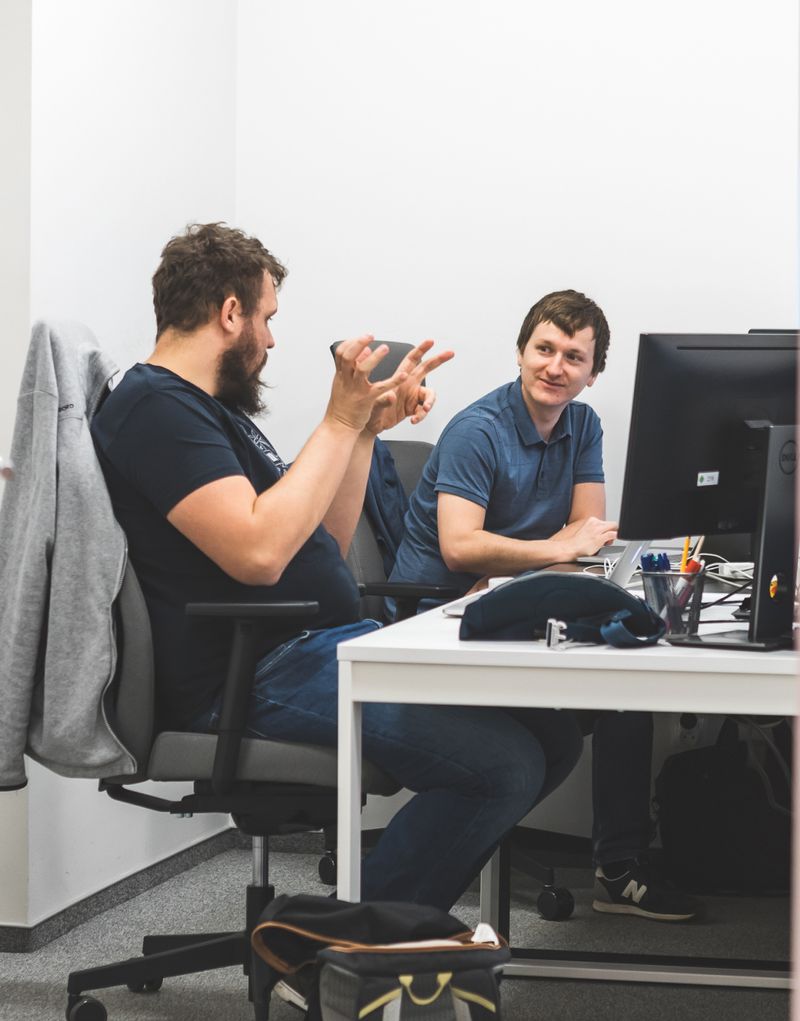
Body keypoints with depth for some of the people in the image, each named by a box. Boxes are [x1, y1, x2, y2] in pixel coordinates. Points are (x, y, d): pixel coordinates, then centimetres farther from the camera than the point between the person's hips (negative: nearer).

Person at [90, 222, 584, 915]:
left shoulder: (213, 408, 23)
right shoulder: (154, 409, -10)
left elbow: (326, 546, 22)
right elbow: (260, 552, -24)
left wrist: (370, 426, 11)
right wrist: (340, 422, -15)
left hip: (325, 646, 11)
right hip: (254, 677, -10)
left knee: (553, 732, -1)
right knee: (503, 761, -24)